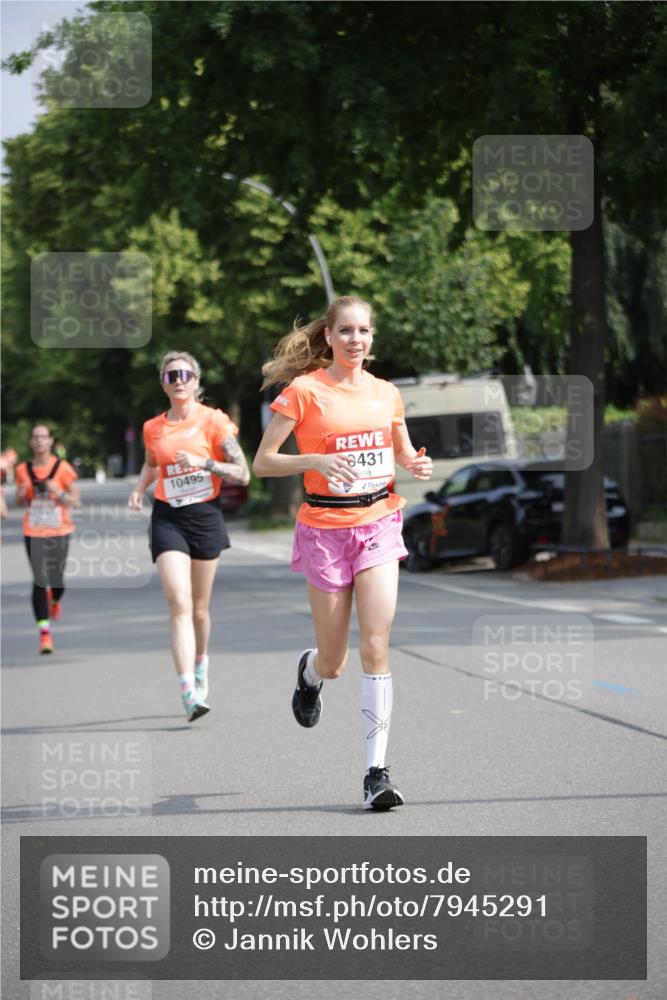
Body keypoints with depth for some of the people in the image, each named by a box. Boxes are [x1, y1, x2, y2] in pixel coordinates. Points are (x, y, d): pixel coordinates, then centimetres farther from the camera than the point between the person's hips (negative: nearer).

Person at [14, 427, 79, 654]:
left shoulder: (62, 468, -5)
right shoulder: (23, 470, 4)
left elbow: (75, 501, -2)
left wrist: (59, 493, -20)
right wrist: (21, 495, -7)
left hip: (59, 531, -1)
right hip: (33, 532, 1)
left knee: (56, 579, 4)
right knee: (39, 580, -8)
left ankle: (55, 601, 43)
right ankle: (44, 632, -7)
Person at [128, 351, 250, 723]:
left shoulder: (214, 421, -3)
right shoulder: (153, 428, 6)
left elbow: (243, 474, -6)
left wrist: (204, 463, -19)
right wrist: (140, 488, 8)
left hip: (205, 515, -1)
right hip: (168, 519, 1)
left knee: (199, 607, 11)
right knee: (179, 603, -15)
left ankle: (200, 660, 42)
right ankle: (189, 691, -22)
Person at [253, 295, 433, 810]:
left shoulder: (386, 393, 6)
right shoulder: (304, 390, -6)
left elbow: (404, 453, 21)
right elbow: (262, 462, -7)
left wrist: (418, 465, -2)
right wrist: (315, 459, -22)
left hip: (379, 523, 2)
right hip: (325, 529, -2)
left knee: (376, 647, -12)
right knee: (334, 662, 6)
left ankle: (377, 771, -10)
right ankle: (309, 672, 45)